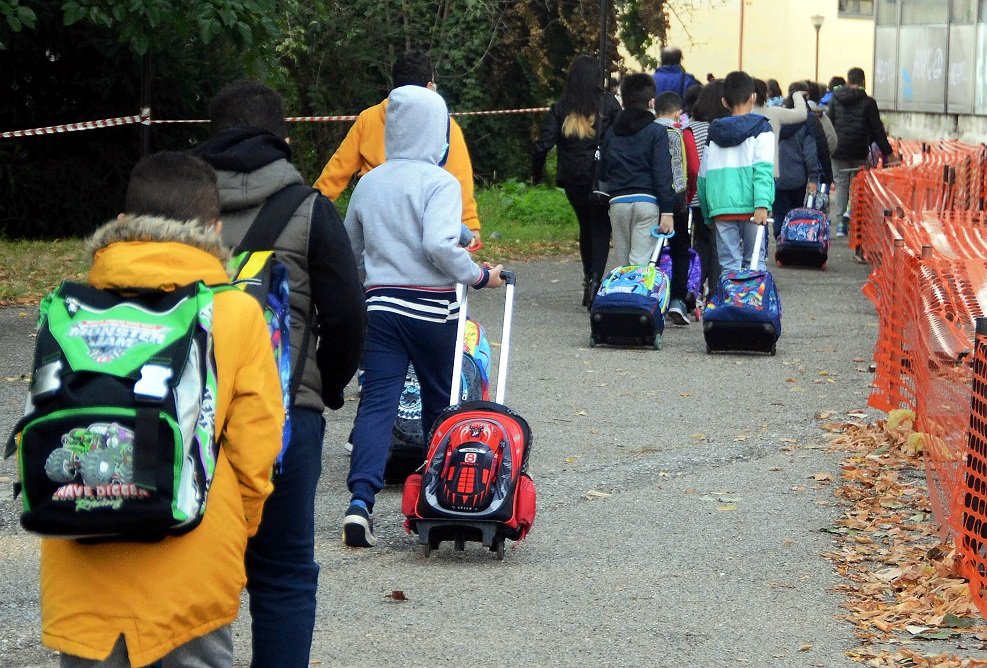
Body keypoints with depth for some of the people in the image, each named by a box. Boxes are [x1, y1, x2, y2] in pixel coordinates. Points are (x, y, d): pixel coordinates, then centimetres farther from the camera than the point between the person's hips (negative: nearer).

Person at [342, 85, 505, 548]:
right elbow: (439, 244, -22)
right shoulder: (439, 183, -9)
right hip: (431, 308, -4)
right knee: (440, 404, 13)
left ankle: (360, 500, -20)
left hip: (379, 304, 4)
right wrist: (479, 276, -9)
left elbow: (350, 248, 19)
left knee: (377, 402, -3)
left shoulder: (368, 183, 9)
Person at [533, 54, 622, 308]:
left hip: (572, 180, 3)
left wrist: (536, 174, 10)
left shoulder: (560, 108, 1)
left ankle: (588, 278, 23)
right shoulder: (608, 103, -4)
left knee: (586, 228, 20)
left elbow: (543, 144, -3)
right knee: (601, 229, 1)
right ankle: (595, 278, -18)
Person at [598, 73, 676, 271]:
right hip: (646, 201, -4)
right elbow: (662, 174, -8)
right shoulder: (656, 132, -1)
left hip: (617, 202, 4)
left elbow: (603, 171, 16)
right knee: (641, 262, -10)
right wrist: (667, 210, -9)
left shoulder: (611, 133, 14)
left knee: (621, 264, 11)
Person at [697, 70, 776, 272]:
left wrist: (707, 213, 22)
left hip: (720, 208, 3)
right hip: (750, 207, -3)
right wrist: (762, 204, -19)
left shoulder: (714, 133, 14)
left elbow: (702, 177, 14)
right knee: (754, 261, 5)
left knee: (729, 264, 2)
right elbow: (763, 169, -11)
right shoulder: (760, 129, 2)